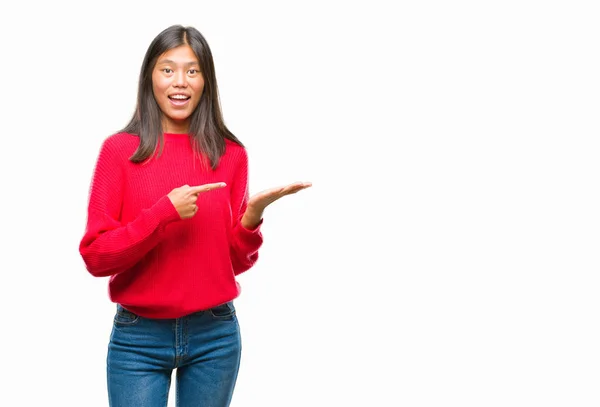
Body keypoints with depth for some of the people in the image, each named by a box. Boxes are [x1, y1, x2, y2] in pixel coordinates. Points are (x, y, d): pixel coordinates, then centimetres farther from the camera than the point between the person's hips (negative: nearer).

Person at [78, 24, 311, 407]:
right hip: (138, 338, -2)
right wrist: (164, 213, -19)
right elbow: (95, 255, -8)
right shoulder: (120, 150, -5)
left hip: (215, 334, 2)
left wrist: (253, 216, -13)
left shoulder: (231, 155, 2)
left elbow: (237, 261, 6)